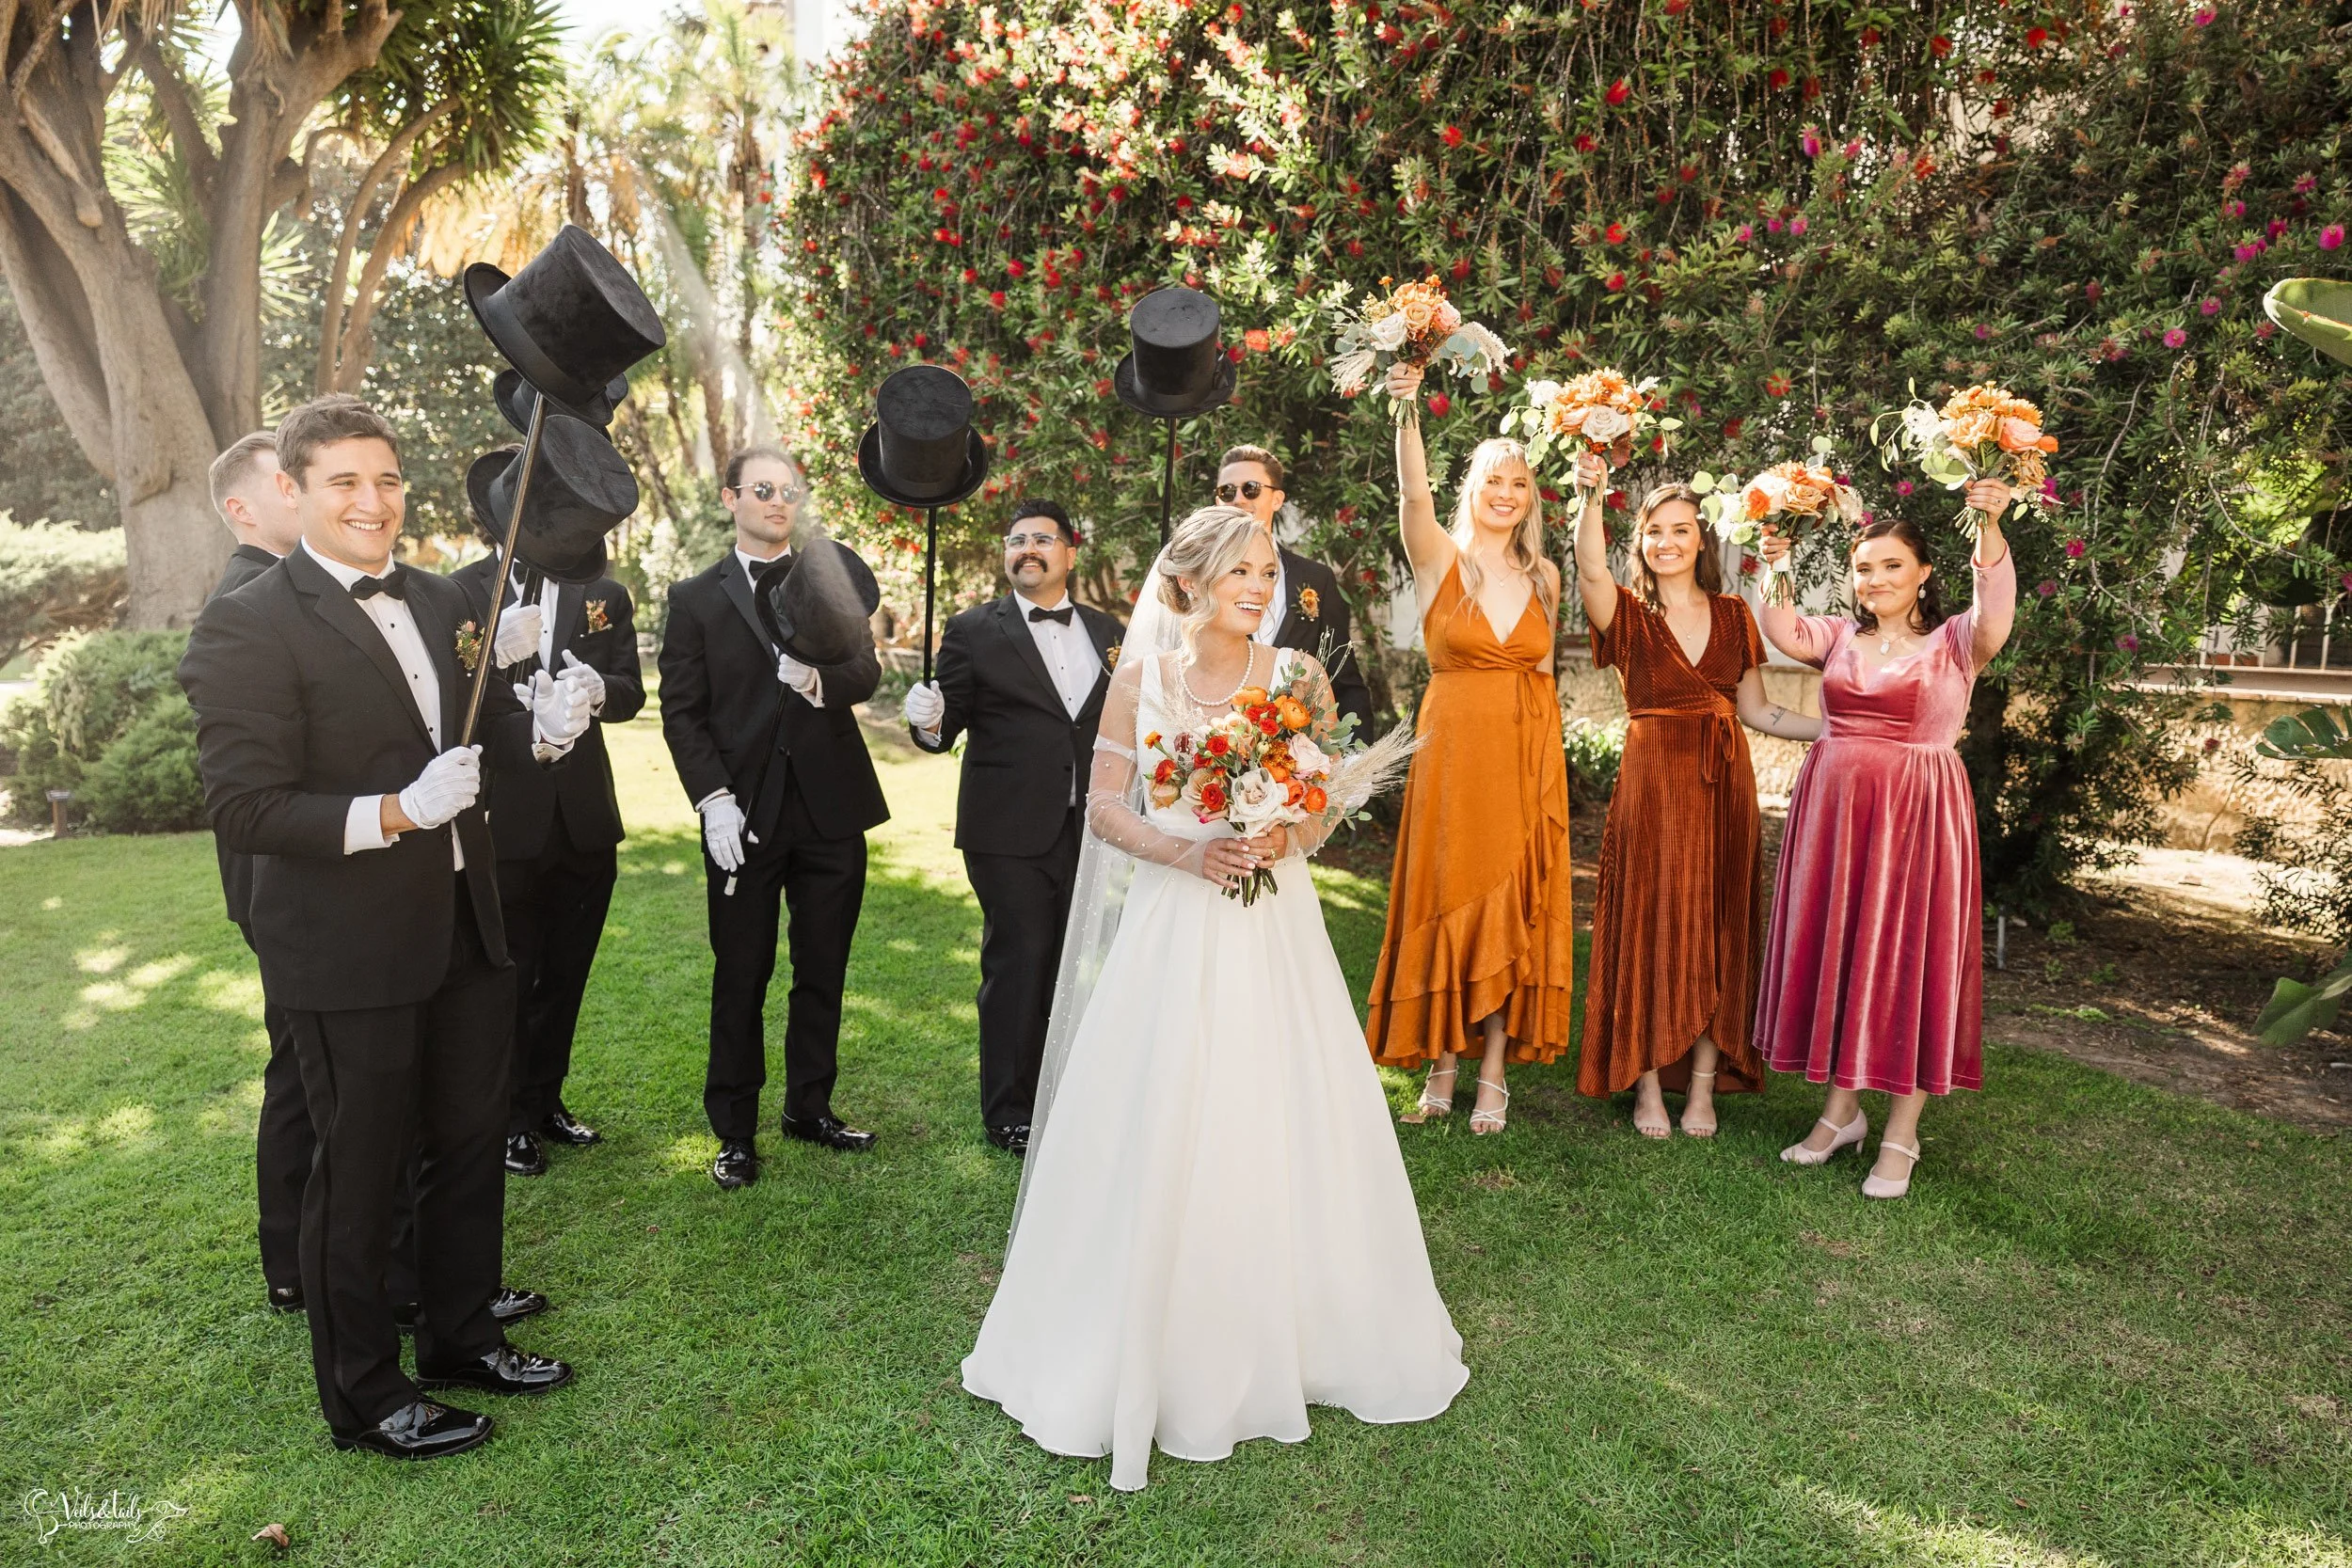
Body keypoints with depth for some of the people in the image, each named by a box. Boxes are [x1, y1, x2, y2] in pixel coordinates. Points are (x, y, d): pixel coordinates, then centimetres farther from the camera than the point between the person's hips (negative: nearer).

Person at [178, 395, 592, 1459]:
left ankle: (460, 1337, 41)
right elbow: (244, 810, -18)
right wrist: (395, 813, -30)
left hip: (465, 931, 7)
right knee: (360, 1174, 9)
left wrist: (544, 727, -7)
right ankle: (362, 1398, 30)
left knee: (470, 1144, 19)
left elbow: (481, 735, 15)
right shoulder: (247, 627, -14)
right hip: (349, 952, -7)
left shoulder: (441, 603, 7)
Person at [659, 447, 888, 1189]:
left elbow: (866, 669, -4)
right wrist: (714, 801, -13)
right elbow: (682, 711, -2)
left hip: (831, 809, 2)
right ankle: (735, 1128, 19)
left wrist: (821, 677, -26)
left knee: (823, 968, 12)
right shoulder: (695, 598, 3)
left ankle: (810, 1106, 28)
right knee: (741, 976, 6)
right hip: (744, 818, -2)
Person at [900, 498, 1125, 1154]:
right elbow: (949, 726, -4)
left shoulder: (1108, 632, 10)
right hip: (1009, 832, -4)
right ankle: (1008, 1113, 18)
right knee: (1018, 965, 2)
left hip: (1088, 830, 4)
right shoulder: (973, 631, -2)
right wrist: (928, 721, -24)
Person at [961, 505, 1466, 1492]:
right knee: (1154, 1135, 3)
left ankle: (1282, 1334, 27)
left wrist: (1286, 838, -15)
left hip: (1273, 929, 1)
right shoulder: (1142, 675, 0)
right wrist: (1187, 852, -16)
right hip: (1170, 926, 0)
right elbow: (1106, 806, 0)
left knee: (1277, 1127, 5)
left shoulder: (1299, 676, 1)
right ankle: (1159, 1347, 21)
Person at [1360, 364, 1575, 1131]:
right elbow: (1415, 494, -21)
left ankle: (1493, 1073, 13)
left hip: (1528, 755, 3)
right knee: (1447, 900, 1)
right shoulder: (1441, 559, -3)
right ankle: (1441, 1067, 12)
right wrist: (1406, 411, -33)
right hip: (1455, 745, -3)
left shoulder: (1543, 575, 10)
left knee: (1514, 904, 4)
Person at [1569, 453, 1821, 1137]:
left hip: (1723, 787, 3)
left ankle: (1703, 1087, 15)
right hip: (1651, 785, -3)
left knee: (1716, 932, 5)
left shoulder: (1733, 615, 10)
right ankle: (1648, 1087, 11)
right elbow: (1592, 571, -21)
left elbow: (1756, 710, 13)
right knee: (1649, 928, 0)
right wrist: (1591, 499, -36)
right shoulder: (1628, 614, 1)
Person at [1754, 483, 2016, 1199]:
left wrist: (1991, 530, -33)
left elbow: (1996, 613, -20)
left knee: (1909, 956, 0)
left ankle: (1901, 1134, 11)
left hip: (1917, 815, -4)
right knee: (1834, 950, 9)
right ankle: (1842, 1109, 24)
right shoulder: (1841, 636, 11)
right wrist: (1776, 569, -15)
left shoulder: (1954, 642, -1)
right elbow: (1783, 632, -4)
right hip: (1833, 808, 4)